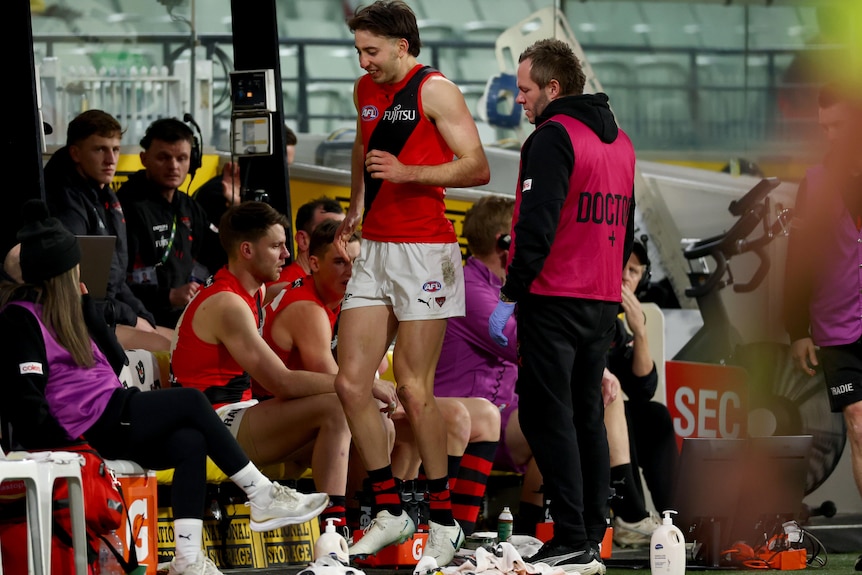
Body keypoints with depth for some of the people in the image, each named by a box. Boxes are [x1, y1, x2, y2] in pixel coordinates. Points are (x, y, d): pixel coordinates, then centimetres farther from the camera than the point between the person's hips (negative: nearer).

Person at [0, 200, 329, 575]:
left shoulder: (54, 312, 20)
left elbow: (111, 366, 22)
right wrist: (60, 442, -17)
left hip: (108, 415, 10)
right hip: (92, 427, -10)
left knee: (189, 443, -9)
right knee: (192, 402, -8)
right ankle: (263, 497, -2)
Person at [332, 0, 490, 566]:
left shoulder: (435, 91, -8)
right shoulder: (366, 90, 14)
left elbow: (477, 167, -14)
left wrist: (407, 173, -22)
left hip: (424, 251, -7)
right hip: (375, 249, 7)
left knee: (414, 390, -7)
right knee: (351, 381, 0)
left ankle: (444, 521, 3)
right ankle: (390, 510, 10)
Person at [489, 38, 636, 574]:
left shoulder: (554, 137, -12)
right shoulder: (620, 141, 15)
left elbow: (537, 226, -19)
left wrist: (510, 297, -15)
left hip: (554, 300, -8)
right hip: (604, 303, 8)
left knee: (547, 416, -5)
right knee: (588, 416, 12)